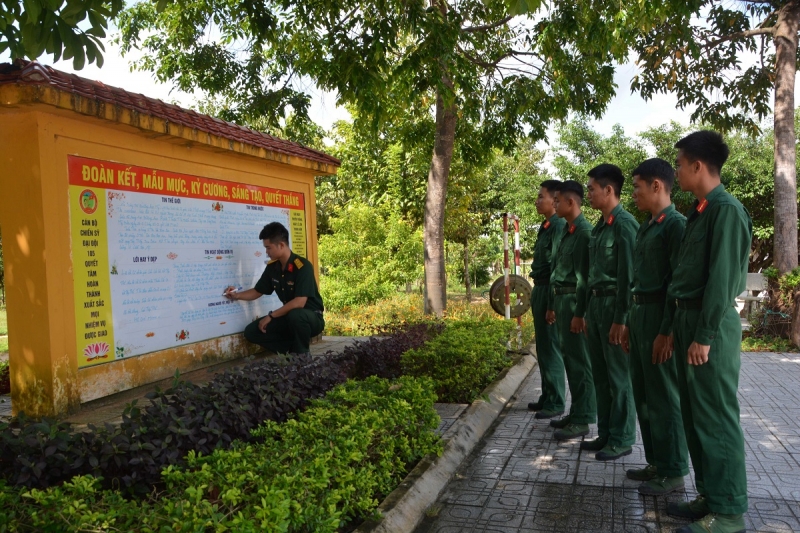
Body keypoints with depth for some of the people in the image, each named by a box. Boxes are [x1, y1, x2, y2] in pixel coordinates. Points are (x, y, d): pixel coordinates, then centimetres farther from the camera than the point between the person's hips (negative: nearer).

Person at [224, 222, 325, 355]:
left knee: (295, 314, -40)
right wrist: (236, 295, -4)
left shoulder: (302, 266, -22)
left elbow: (299, 303, -30)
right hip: (289, 317, 7)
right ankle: (293, 347, 4)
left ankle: (301, 353, -13)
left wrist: (271, 316, -23)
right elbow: (257, 292, 14)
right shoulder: (272, 267, 0)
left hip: (311, 317, -7)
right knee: (251, 332, -6)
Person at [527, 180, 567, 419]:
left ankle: (556, 403, 10)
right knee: (543, 348, 16)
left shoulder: (559, 226, -14)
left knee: (551, 348, -1)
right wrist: (537, 296, 17)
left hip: (549, 292, -10)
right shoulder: (546, 226, 15)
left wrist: (551, 304, -20)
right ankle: (547, 397, 28)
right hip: (540, 290, 10)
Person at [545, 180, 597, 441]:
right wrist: (551, 305, 19)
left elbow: (584, 275, -18)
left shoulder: (584, 231, -13)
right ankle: (575, 412, 25)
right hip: (561, 299, 9)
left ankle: (582, 419, 6)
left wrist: (579, 312, -20)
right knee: (569, 357, 14)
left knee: (579, 359, -3)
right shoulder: (564, 231, 15)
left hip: (574, 300, -9)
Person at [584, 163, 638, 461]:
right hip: (595, 302, 9)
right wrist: (587, 309, 15)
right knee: (600, 375, 14)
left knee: (619, 376, 2)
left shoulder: (624, 224, -13)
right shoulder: (599, 227, 14)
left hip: (614, 304, -9)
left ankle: (622, 439, 14)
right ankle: (605, 434, 26)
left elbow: (628, 276, -18)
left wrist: (620, 319, -19)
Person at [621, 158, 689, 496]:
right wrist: (630, 322, 17)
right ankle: (655, 462, 27)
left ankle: (673, 471, 13)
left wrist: (667, 331, -20)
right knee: (643, 394, 15)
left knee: (663, 396, 0)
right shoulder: (645, 227, 16)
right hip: (639, 312, 9)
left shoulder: (675, 224, -12)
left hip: (659, 315, -9)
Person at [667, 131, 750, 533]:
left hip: (710, 327, -9)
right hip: (688, 319, 9)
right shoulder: (700, 211, 15)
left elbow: (722, 277, -19)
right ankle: (709, 495, 26)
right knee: (695, 416, 14)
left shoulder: (726, 209, -13)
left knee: (716, 417, -2)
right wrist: (680, 327, 15)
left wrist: (704, 335, -19)